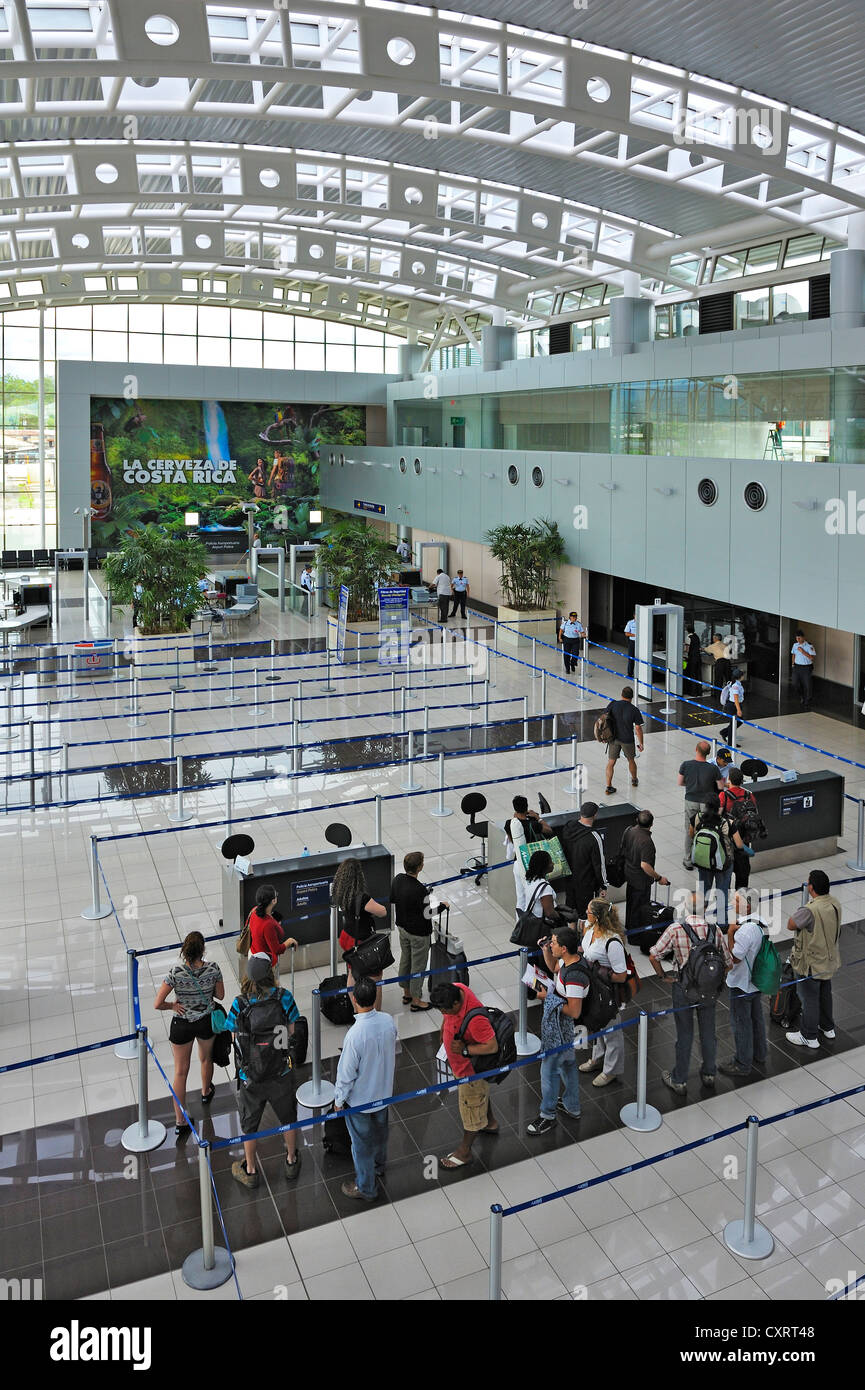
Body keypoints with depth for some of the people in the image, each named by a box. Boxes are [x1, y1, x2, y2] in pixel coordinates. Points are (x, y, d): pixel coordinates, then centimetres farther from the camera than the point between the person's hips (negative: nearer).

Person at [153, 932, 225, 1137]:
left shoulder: (175, 973, -24)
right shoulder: (213, 968, -19)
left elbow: (157, 1004, -22)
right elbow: (220, 995, -4)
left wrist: (173, 1005, -4)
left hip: (181, 1025, -2)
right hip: (206, 1021, 2)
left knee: (180, 1072, 11)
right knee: (206, 1059, 30)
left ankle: (180, 1122, 15)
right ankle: (206, 1092, 57)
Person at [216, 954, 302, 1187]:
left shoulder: (240, 1004, -19)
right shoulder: (284, 997, -18)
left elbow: (230, 1029, -6)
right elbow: (291, 1030, -9)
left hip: (250, 1078, -1)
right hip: (280, 1075, 1)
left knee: (249, 1124, 22)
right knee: (287, 1117, 25)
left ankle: (250, 1171, 39)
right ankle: (291, 1162, 44)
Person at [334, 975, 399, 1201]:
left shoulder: (355, 1035, -37)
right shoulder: (388, 1021, -18)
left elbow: (346, 1074, -25)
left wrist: (339, 1100, -8)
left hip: (360, 1099, -6)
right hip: (383, 1092, 6)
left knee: (362, 1143, 17)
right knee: (380, 1131, 30)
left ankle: (365, 1188, 36)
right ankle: (379, 1166, 56)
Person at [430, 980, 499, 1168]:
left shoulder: (475, 1019, -43)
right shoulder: (455, 990, -19)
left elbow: (492, 1047, -34)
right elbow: (447, 1017, 3)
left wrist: (465, 1050, -30)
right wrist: (443, 1033, 13)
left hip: (471, 1069, -8)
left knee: (471, 1107, 15)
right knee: (481, 1093, 32)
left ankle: (464, 1151, 35)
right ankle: (490, 1123, 58)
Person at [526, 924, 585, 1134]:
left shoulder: (574, 976, -34)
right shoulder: (568, 960, -7)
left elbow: (574, 1012, -29)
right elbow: (553, 967, 17)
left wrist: (548, 997, -22)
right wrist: (545, 949, -1)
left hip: (561, 1031, -10)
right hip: (566, 1029, 10)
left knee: (549, 1069, 6)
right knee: (568, 1065, 25)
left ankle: (548, 1116, 21)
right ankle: (572, 1107, 43)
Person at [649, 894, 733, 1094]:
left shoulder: (675, 929, -19)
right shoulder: (715, 930, -11)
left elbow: (653, 956, -19)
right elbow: (728, 962, -5)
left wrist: (663, 976, -4)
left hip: (684, 989, -2)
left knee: (684, 1036, 10)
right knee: (708, 1032, 20)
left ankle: (679, 1081, 24)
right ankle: (709, 1074, 38)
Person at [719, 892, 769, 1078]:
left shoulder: (745, 930, -33)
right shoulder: (761, 923, -3)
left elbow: (735, 957, -27)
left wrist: (730, 933, -25)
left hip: (741, 984, -9)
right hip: (756, 980, 9)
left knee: (740, 1023, 7)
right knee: (756, 1018, 24)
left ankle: (742, 1064, 20)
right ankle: (759, 1054, 41)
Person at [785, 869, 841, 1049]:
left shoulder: (810, 911, -34)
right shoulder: (835, 903, -8)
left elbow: (791, 925, -21)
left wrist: (804, 908, -9)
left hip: (812, 963, -8)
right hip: (829, 959, 8)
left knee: (809, 998, 9)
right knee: (824, 993, 26)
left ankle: (809, 1036, 23)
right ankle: (827, 1027, 44)